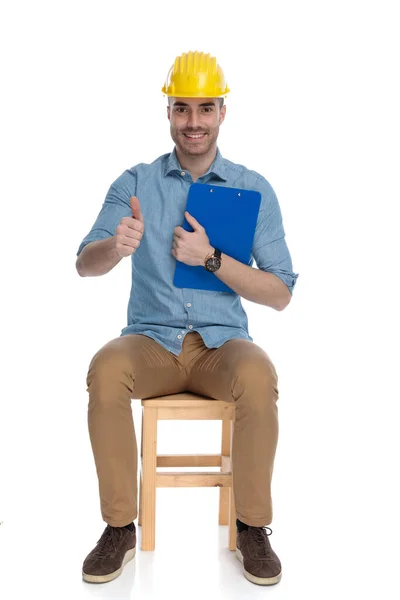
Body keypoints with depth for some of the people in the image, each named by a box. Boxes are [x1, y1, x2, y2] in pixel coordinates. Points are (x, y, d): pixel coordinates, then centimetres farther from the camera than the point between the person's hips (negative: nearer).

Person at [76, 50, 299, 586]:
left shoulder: (254, 189, 3)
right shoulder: (135, 183, 4)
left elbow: (281, 294, -2)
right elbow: (84, 264, -7)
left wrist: (211, 258, -16)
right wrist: (116, 246, -32)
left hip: (222, 341, 0)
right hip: (150, 339, 1)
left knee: (258, 378, -33)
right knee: (106, 370, -31)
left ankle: (252, 527, -10)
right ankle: (120, 527, -12)